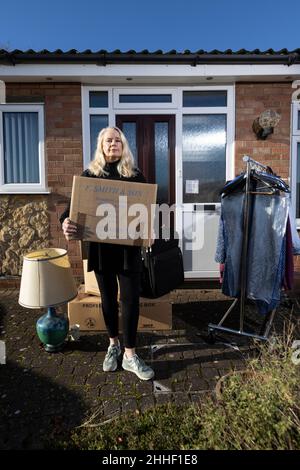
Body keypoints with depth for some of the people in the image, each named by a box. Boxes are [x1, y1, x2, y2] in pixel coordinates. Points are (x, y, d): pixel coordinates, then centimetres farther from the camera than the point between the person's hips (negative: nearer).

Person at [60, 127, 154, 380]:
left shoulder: (136, 175, 3)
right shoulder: (90, 174, 4)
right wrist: (66, 221, -24)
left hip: (129, 247, -1)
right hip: (100, 246, 1)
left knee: (130, 299, 1)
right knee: (108, 298, 14)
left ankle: (130, 354, 14)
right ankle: (113, 344, 34)